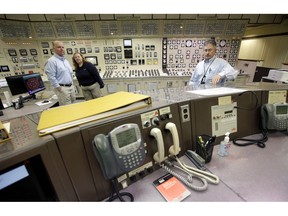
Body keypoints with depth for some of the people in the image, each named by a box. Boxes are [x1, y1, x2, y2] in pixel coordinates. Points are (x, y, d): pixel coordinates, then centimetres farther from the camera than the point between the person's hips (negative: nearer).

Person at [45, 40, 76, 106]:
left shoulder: (66, 60, 16)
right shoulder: (51, 61, -10)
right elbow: (51, 77, -15)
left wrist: (72, 84, 16)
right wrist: (58, 88, -16)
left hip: (71, 87, 8)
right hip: (62, 88, -8)